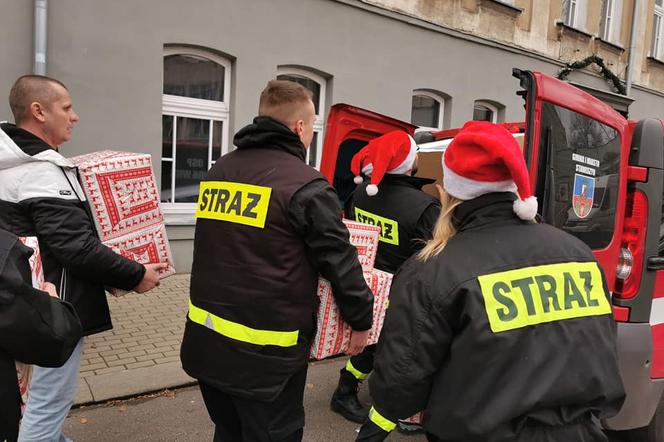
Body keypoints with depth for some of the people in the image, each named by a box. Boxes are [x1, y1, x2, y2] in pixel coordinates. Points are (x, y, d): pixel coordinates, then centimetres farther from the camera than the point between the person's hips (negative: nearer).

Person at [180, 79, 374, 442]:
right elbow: (341, 264, -12)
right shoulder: (306, 185, -15)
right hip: (264, 351, -7)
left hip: (206, 339, 7)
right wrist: (361, 320, 3)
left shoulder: (218, 172, 8)